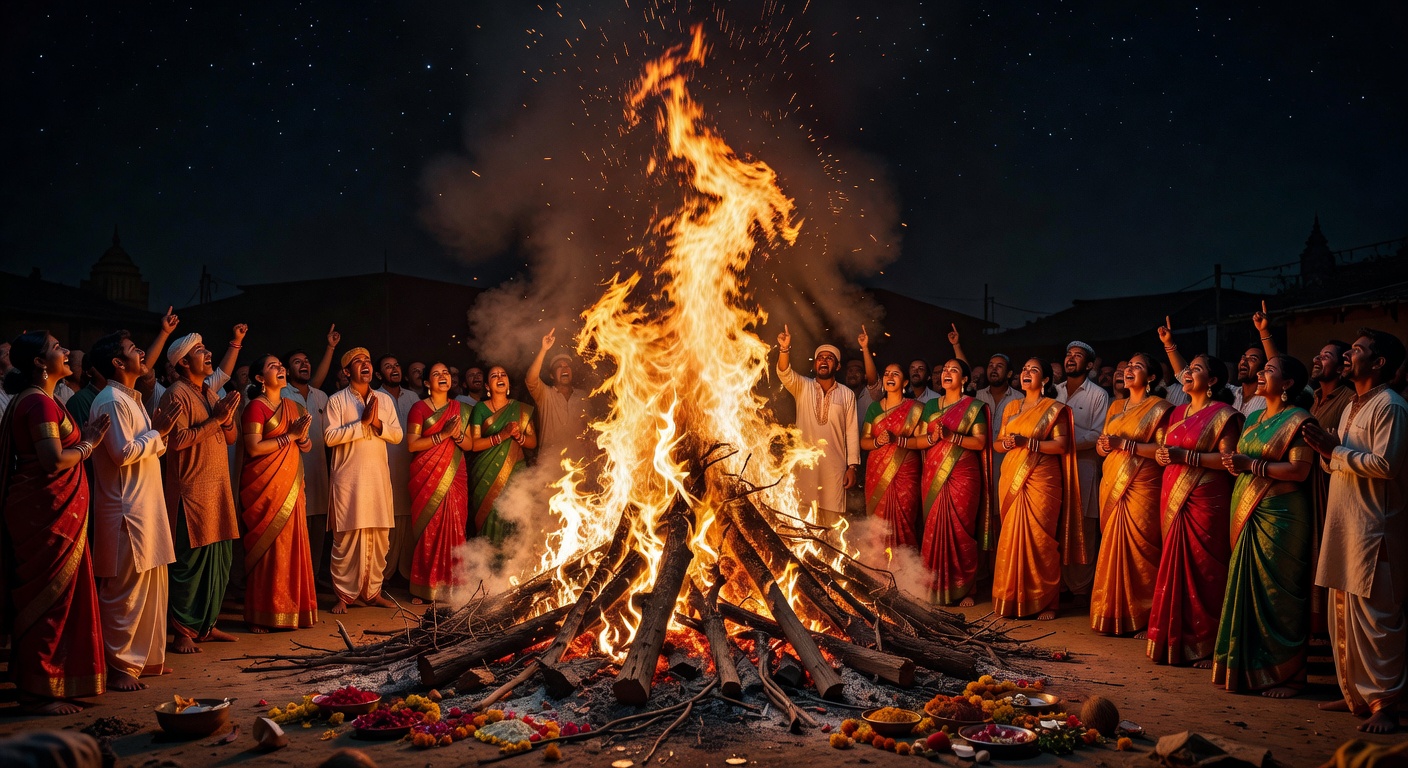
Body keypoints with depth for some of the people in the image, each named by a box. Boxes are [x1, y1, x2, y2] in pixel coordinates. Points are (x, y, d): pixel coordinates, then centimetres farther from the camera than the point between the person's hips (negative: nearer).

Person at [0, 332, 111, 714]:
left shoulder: (43, 401, 17)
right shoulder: (39, 402, -15)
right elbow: (54, 460, -24)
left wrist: (84, 439, 8)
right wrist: (87, 446, -9)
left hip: (53, 513, 10)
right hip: (46, 513, -10)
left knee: (56, 598, 14)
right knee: (48, 599, -3)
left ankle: (46, 685, 23)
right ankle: (37, 692, 5)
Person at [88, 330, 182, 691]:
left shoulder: (131, 398, 18)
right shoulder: (111, 401, -14)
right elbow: (123, 452, -21)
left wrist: (158, 430, 7)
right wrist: (157, 432, -11)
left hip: (146, 507, 10)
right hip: (126, 510, -10)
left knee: (152, 585, 14)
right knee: (124, 591, -4)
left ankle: (147, 657, 23)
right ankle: (118, 666, 4)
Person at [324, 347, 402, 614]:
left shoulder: (385, 400, 13)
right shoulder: (337, 401, 1)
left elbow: (397, 435, 7)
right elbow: (330, 436, -10)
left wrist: (378, 424, -11)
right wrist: (362, 423, -14)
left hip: (379, 477, 4)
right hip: (348, 478, -4)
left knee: (379, 536, 5)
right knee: (346, 537, -4)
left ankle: (372, 591, 16)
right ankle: (344, 594, 5)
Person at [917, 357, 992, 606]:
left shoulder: (974, 406, 3)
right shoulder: (931, 405, 15)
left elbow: (980, 442, -6)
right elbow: (919, 440, 10)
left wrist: (952, 436, -18)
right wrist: (933, 437, -11)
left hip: (962, 476, -3)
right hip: (933, 476, 4)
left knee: (960, 531, -4)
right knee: (933, 529, 1)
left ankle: (964, 588, 3)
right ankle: (935, 587, 8)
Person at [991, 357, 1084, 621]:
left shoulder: (1054, 409, 1)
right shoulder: (1011, 407, 16)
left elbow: (1061, 445, -9)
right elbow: (997, 444, 16)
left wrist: (1027, 441, -17)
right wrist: (1007, 443, -7)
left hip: (1041, 480, -5)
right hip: (1012, 479, 5)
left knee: (1039, 539, -6)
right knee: (1011, 538, 2)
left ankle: (1044, 602, 0)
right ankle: (1012, 598, 9)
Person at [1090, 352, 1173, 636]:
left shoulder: (1160, 408, -2)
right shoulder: (1116, 407, 18)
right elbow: (1103, 445, 21)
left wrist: (1124, 443, -17)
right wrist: (1103, 445, -2)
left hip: (1142, 487, -6)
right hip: (1112, 484, 6)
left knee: (1140, 549, -8)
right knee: (1112, 548, 4)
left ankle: (1143, 617, -2)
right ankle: (1113, 614, 10)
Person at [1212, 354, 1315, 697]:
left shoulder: (1297, 420, -7)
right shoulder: (1254, 418, 17)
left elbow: (1299, 470, -16)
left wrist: (1252, 465, -18)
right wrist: (1235, 464, 0)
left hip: (1278, 515, -7)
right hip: (1246, 511, 8)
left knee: (1277, 594, -3)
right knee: (1246, 588, 8)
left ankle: (1285, 674, 6)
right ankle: (1246, 667, 16)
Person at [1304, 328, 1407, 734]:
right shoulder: (1353, 407, 19)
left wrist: (1335, 450, -15)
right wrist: (1327, 450, 3)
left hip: (1374, 529, -9)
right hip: (1343, 525, 9)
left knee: (1374, 617, -6)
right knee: (1343, 614, 12)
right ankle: (1354, 693, 20)